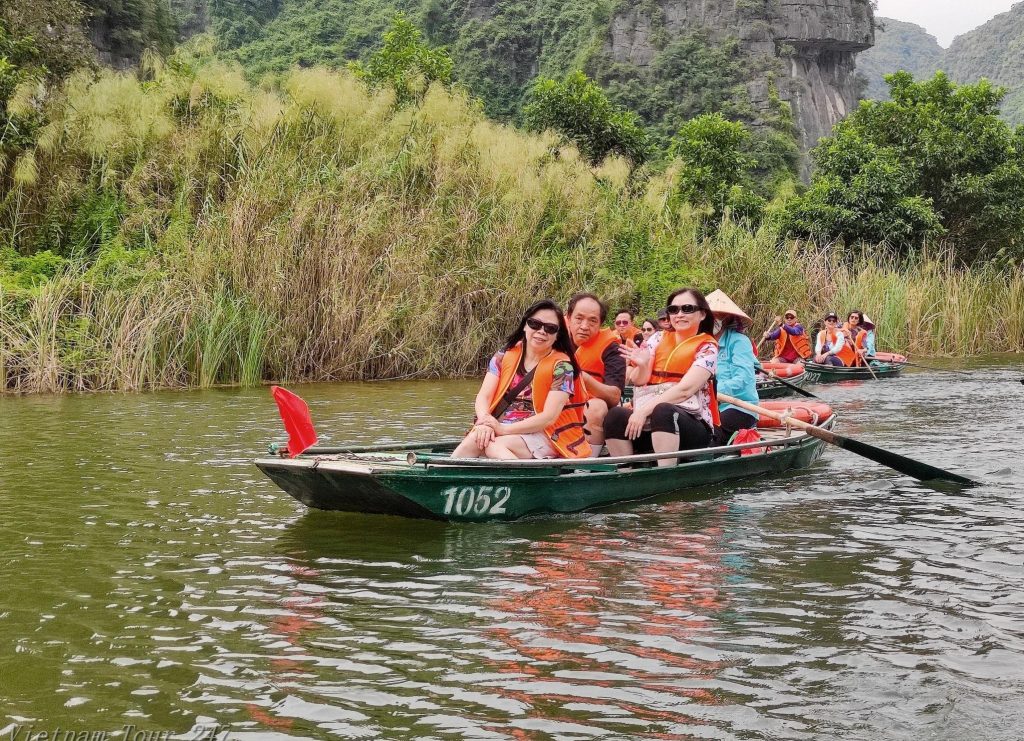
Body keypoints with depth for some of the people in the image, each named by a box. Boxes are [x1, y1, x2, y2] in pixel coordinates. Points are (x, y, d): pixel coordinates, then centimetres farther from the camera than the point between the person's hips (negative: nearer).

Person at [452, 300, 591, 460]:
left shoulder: (561, 366, -5)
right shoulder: (505, 356, 7)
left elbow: (549, 417, -13)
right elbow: (483, 397, -1)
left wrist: (503, 429, -22)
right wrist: (485, 421, -24)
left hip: (541, 435, -3)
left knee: (494, 445, -32)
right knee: (474, 440, -29)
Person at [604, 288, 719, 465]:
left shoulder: (707, 346, 1)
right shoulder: (659, 339, 15)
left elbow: (684, 389, -13)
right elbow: (641, 381, 11)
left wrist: (645, 409, -21)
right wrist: (642, 365, -11)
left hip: (692, 426, -4)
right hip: (649, 424, 4)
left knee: (662, 411, -37)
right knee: (616, 415, -26)